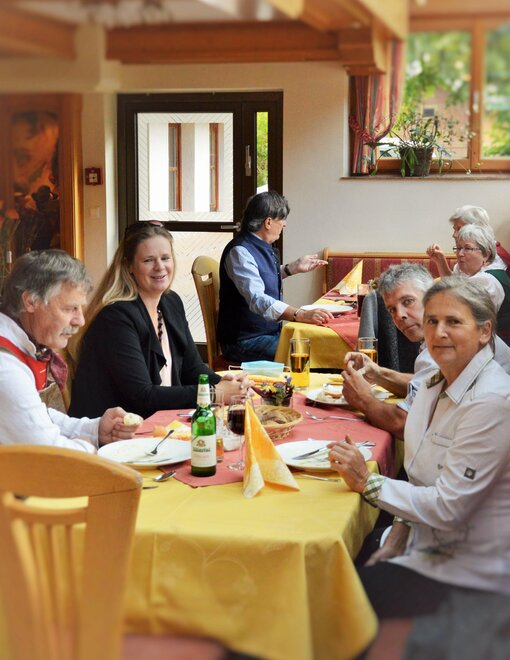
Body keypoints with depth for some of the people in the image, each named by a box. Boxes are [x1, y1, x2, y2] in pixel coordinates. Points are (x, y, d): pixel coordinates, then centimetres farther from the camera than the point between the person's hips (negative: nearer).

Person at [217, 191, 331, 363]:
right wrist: (302, 315, -43)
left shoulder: (262, 247, 10)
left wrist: (294, 267, 21)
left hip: (271, 332, 10)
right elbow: (257, 300, -33)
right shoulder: (240, 252, -20)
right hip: (245, 341, -10)